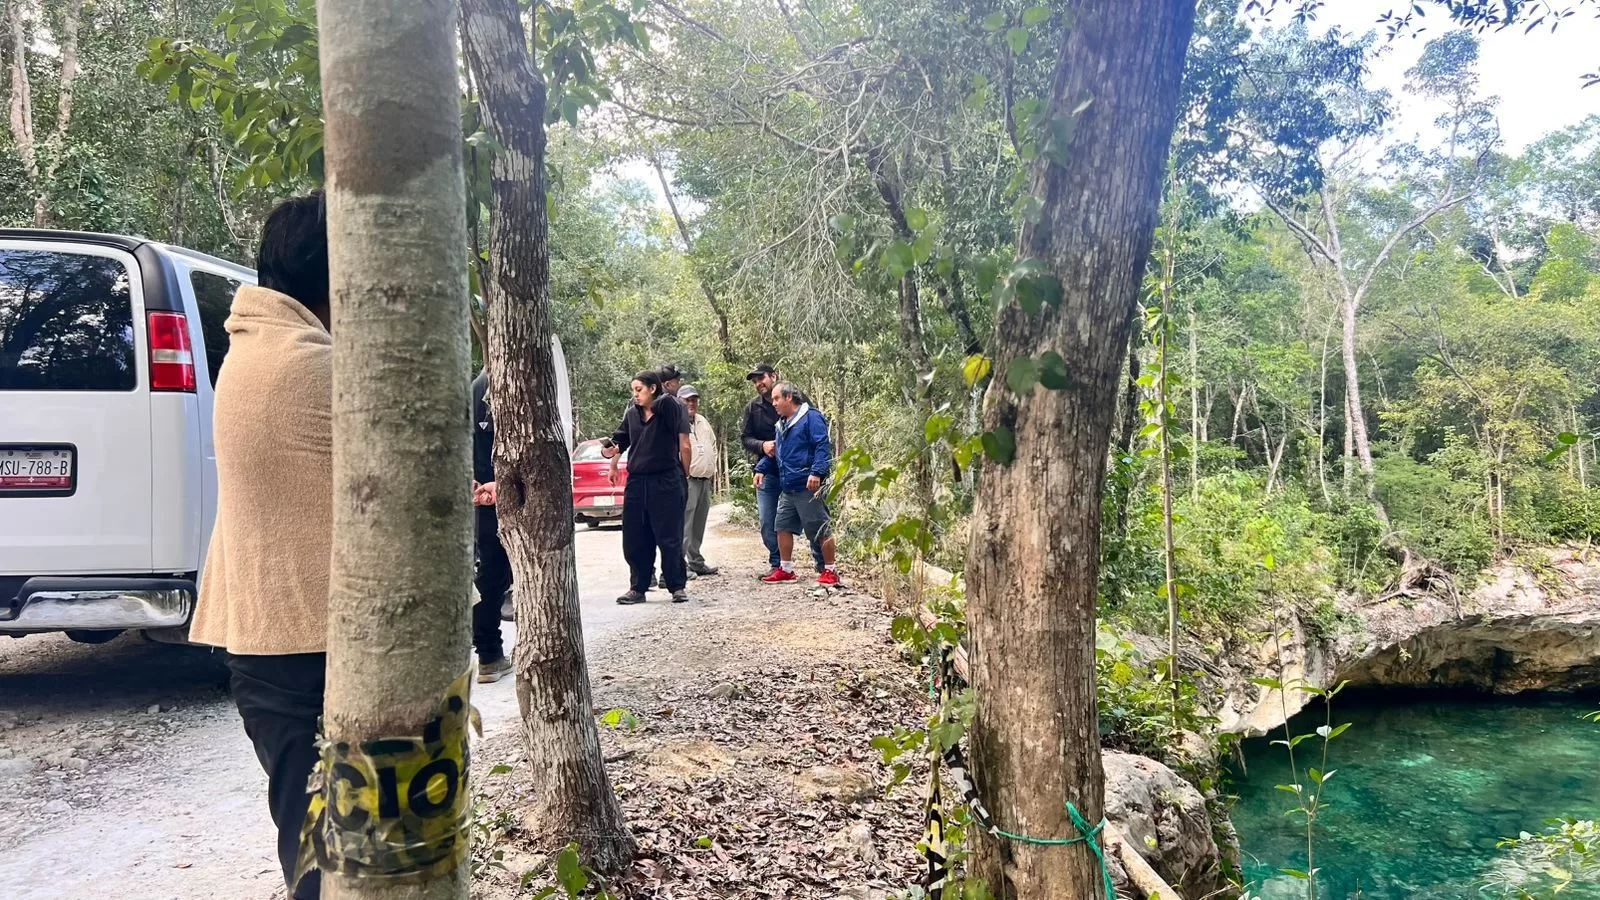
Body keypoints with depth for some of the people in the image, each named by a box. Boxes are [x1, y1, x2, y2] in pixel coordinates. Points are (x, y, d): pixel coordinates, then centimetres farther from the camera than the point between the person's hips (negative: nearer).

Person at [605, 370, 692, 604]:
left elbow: (685, 445, -4)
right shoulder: (632, 414, 11)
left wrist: (683, 477, 1)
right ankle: (638, 588, 18)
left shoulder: (671, 408, -5)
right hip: (636, 483, 5)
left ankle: (678, 587, 12)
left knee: (669, 538, 0)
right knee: (634, 540, 7)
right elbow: (619, 443, 11)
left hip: (667, 483, -5)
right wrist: (609, 451, -12)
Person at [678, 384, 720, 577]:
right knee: (684, 522, -13)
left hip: (705, 480, 8)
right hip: (686, 479, -8)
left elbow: (713, 445, 31)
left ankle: (696, 562, 20)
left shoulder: (703, 422, 20)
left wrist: (712, 467, 20)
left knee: (699, 524, 13)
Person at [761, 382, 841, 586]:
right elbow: (777, 454, 29)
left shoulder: (810, 417, -8)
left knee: (820, 529, -2)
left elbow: (823, 447, -16)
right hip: (787, 489, 9)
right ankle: (786, 569, 20)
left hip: (808, 487, -9)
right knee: (783, 527, 10)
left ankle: (830, 571, 7)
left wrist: (817, 472, -26)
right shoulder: (782, 424, 19)